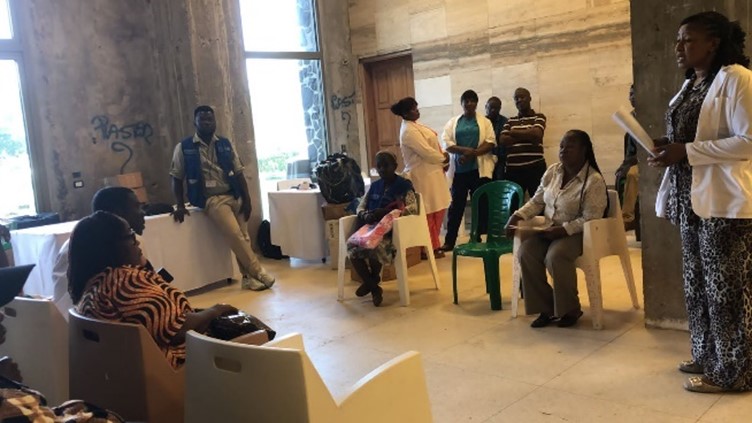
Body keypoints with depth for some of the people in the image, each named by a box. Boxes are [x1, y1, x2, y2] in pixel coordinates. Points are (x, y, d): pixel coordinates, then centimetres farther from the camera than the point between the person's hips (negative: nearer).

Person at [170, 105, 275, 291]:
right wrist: (180, 206, -4)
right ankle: (258, 272, -10)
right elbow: (177, 178, 4)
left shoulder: (226, 144, 9)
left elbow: (239, 173, 9)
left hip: (235, 196, 4)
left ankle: (248, 277, 6)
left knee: (243, 237, -2)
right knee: (235, 235, -18)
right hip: (212, 199, -4)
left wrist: (246, 199, 0)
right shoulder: (183, 148, 0)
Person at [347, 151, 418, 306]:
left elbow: (413, 208, -11)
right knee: (352, 247, -25)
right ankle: (374, 288, -10)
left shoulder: (404, 185, 1)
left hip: (391, 231, -5)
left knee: (375, 247, -36)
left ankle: (371, 281, -2)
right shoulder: (374, 186, 18)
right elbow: (360, 207, 18)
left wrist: (386, 212, -22)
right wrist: (365, 215, -8)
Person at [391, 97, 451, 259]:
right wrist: (443, 158, -5)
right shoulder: (409, 131, -18)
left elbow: (431, 147, 17)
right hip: (423, 175, -10)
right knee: (429, 212, -2)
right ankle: (432, 247, 8)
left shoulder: (414, 126, 15)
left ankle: (433, 244, 24)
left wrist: (442, 156, 0)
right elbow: (426, 152, -20)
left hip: (431, 173, 10)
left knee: (438, 210, 15)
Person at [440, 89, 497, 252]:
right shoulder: (452, 122, 10)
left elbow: (490, 143, -5)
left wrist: (472, 154, -18)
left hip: (479, 169, -1)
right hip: (459, 170, 1)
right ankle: (449, 241, 10)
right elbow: (447, 144, -1)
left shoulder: (485, 122, 7)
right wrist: (464, 150, -18)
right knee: (456, 205, 5)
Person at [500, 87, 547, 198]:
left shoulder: (539, 117, 6)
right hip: (513, 169, 4)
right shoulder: (510, 120, 16)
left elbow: (536, 134, -13)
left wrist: (513, 132, -1)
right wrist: (528, 136, -8)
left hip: (535, 167, -3)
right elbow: (502, 140, 1)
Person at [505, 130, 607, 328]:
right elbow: (536, 201, 14)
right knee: (526, 252, -23)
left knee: (555, 256, -35)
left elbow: (589, 219, -17)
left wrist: (562, 229, -25)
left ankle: (570, 310, -12)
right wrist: (517, 216, -2)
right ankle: (546, 308, -10)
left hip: (575, 233, -6)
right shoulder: (552, 171, 8)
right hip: (548, 230, 6)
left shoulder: (594, 180, -12)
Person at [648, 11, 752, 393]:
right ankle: (708, 357, 28)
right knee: (699, 283, 15)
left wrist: (686, 151, -21)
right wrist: (668, 147, 3)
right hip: (691, 198, 9)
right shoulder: (691, 84, 16)